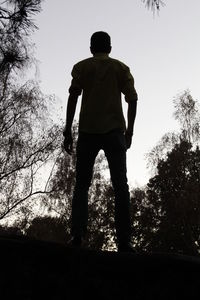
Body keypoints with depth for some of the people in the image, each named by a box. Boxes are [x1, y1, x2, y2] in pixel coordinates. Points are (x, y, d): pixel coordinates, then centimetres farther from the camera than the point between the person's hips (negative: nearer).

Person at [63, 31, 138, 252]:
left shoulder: (81, 67, 13)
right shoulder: (122, 68, 15)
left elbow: (73, 97, 1)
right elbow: (132, 100, 6)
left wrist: (68, 130, 1)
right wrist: (129, 131, 12)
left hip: (88, 131, 0)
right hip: (115, 131, 0)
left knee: (82, 184, 4)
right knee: (120, 185, -3)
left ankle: (77, 234, -13)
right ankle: (124, 241, -11)